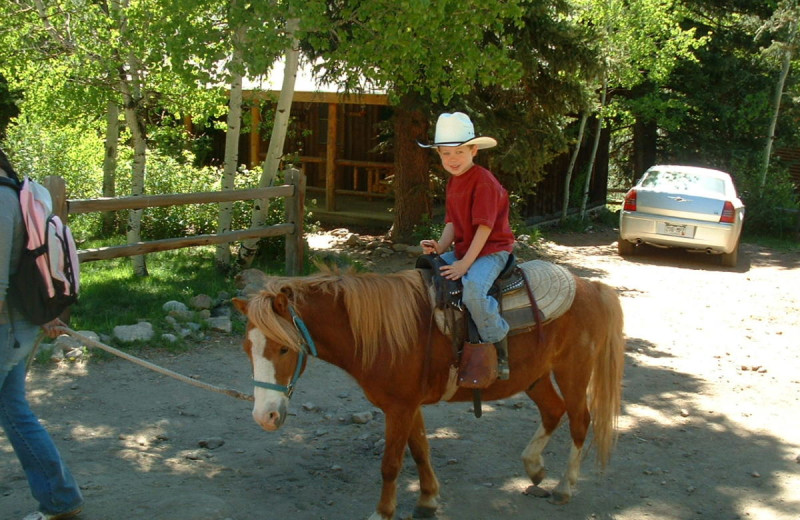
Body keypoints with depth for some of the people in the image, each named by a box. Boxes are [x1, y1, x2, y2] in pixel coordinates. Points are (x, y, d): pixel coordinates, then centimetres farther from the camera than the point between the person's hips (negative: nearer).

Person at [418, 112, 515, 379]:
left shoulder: (484, 181, -16)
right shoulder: (453, 182, 11)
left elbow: (484, 227, -21)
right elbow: (452, 222, 10)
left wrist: (465, 264, -25)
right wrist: (440, 248, -9)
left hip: (492, 249, -9)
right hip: (462, 249, 9)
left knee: (473, 289, -35)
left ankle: (501, 350, -19)